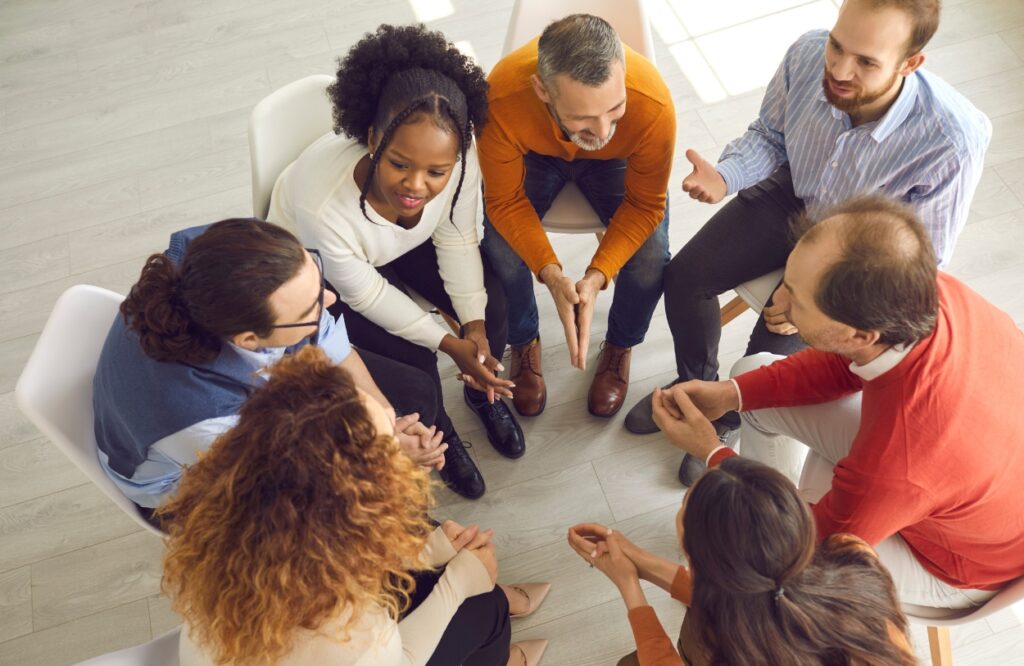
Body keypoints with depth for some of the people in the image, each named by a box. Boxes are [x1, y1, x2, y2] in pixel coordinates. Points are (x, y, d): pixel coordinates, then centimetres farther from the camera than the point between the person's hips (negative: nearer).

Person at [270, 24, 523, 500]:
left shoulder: (459, 162, -33)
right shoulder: (323, 204, -42)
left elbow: (456, 240, -12)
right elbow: (364, 293, -24)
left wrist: (474, 324, -21)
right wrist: (449, 343, -22)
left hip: (408, 242, 4)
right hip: (321, 272, -3)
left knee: (493, 304, -13)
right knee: (415, 368, -16)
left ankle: (483, 391, 20)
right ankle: (437, 434, 20)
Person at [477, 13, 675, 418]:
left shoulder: (653, 104, -39)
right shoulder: (502, 98, -39)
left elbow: (645, 205, -22)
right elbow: (505, 201, -24)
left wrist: (597, 276, -35)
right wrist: (550, 273, -38)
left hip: (616, 160, 0)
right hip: (535, 154, 0)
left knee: (651, 258, -22)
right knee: (499, 252, -23)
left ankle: (620, 346, 13)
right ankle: (524, 343, 12)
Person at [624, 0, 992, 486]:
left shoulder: (954, 143, -36)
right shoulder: (808, 55, -26)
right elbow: (768, 136, -5)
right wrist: (723, 177, -26)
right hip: (791, 195, 4)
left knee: (768, 359, -15)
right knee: (683, 277, -5)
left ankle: (728, 417, 23)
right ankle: (697, 385, 26)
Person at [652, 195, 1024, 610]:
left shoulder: (896, 465, -45)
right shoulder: (928, 292, -28)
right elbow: (843, 364, -5)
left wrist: (711, 452, -16)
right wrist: (731, 393, -14)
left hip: (959, 563, -6)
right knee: (752, 372, 1)